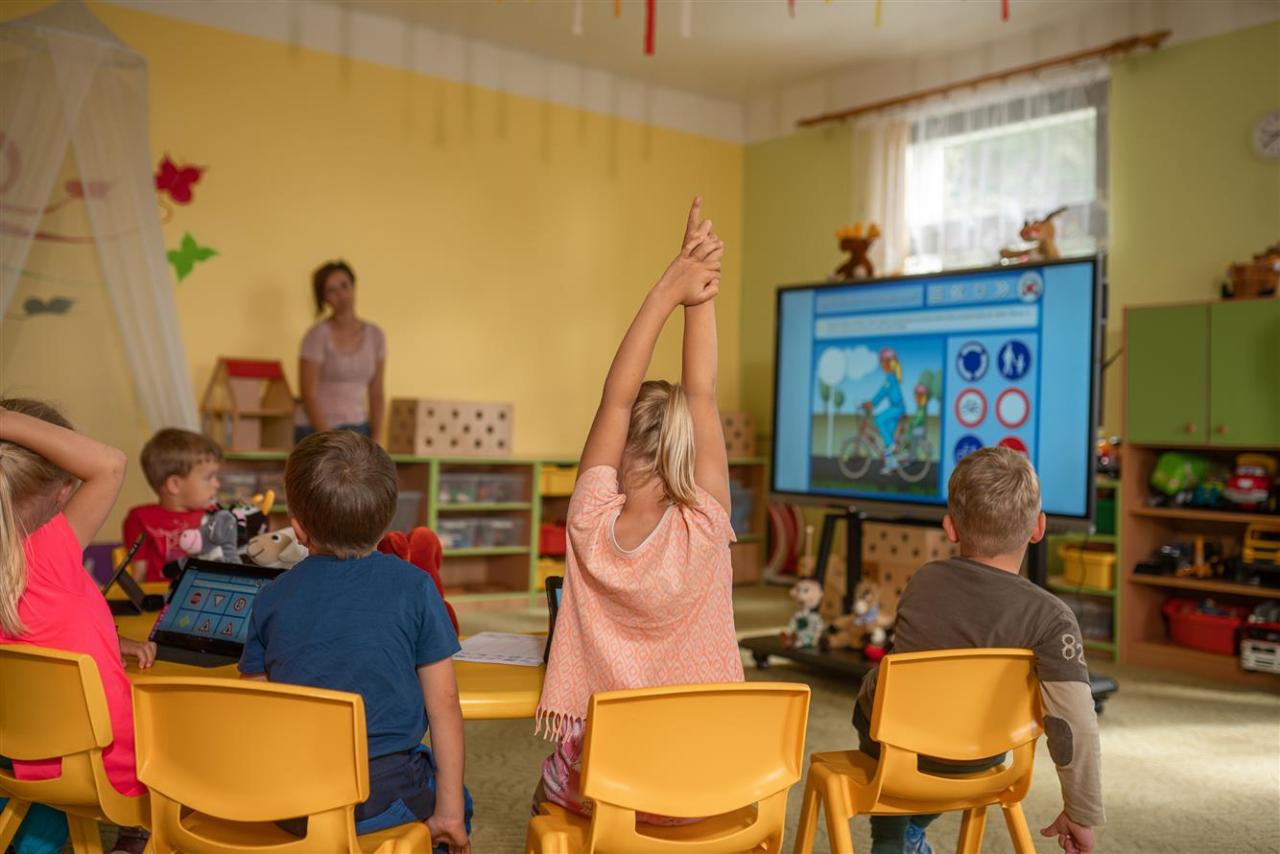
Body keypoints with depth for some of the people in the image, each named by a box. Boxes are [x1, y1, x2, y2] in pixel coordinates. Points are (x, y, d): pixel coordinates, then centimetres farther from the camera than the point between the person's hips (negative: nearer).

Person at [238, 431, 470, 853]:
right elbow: (443, 702, -9)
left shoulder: (271, 598, -3)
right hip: (385, 791, -3)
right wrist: (450, 809, -2)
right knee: (455, 798, 26)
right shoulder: (413, 586, -9)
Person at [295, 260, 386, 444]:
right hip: (317, 433, -4)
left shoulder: (375, 336, 4)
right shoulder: (317, 336, -9)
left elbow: (376, 394, 8)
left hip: (358, 432, 4)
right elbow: (308, 396, -11)